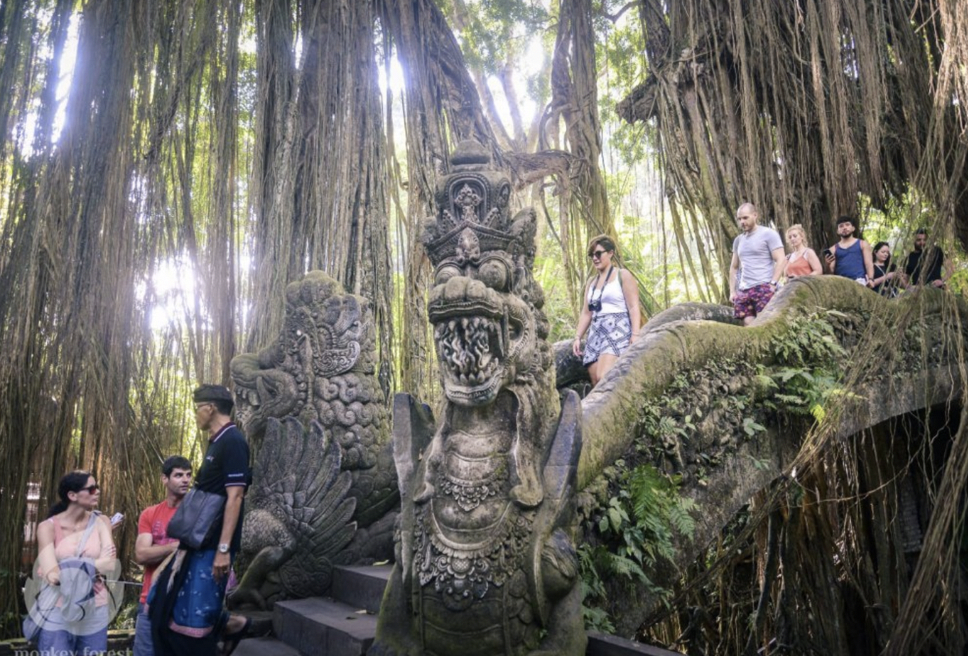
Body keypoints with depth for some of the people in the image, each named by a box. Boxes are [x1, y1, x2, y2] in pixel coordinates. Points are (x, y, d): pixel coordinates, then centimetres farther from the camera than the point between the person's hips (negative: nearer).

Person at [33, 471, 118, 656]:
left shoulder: (100, 521, 0)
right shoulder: (48, 527, -5)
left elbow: (110, 564, -13)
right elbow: (52, 575, -17)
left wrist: (67, 570, -15)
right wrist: (95, 565, -11)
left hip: (95, 614, 2)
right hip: (57, 615, -2)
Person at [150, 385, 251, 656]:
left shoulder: (232, 441, -16)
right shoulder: (217, 441, 13)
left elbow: (235, 497, -22)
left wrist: (224, 549, -25)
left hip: (214, 543, -10)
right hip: (200, 539, 10)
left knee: (194, 613, -3)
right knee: (167, 604, 14)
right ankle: (231, 624, 20)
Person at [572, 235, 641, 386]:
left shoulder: (623, 276, 5)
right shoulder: (591, 283, 23)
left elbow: (633, 307, -5)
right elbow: (586, 312, 22)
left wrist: (635, 334, -17)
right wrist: (577, 337, 10)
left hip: (617, 330, -7)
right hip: (596, 333, 7)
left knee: (603, 378, -26)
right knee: (596, 383, -5)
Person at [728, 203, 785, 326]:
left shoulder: (768, 234, 1)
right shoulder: (738, 240, 19)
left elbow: (781, 260, -5)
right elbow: (734, 267, 23)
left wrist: (772, 284, -14)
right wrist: (732, 291, 13)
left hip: (764, 287, -6)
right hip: (743, 290, 6)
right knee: (748, 325, -3)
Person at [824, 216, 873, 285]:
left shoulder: (862, 244, 15)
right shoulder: (833, 249, 18)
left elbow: (869, 264, 5)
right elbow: (832, 271, 13)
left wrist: (870, 279, -12)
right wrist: (828, 264, -10)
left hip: (859, 281, -2)